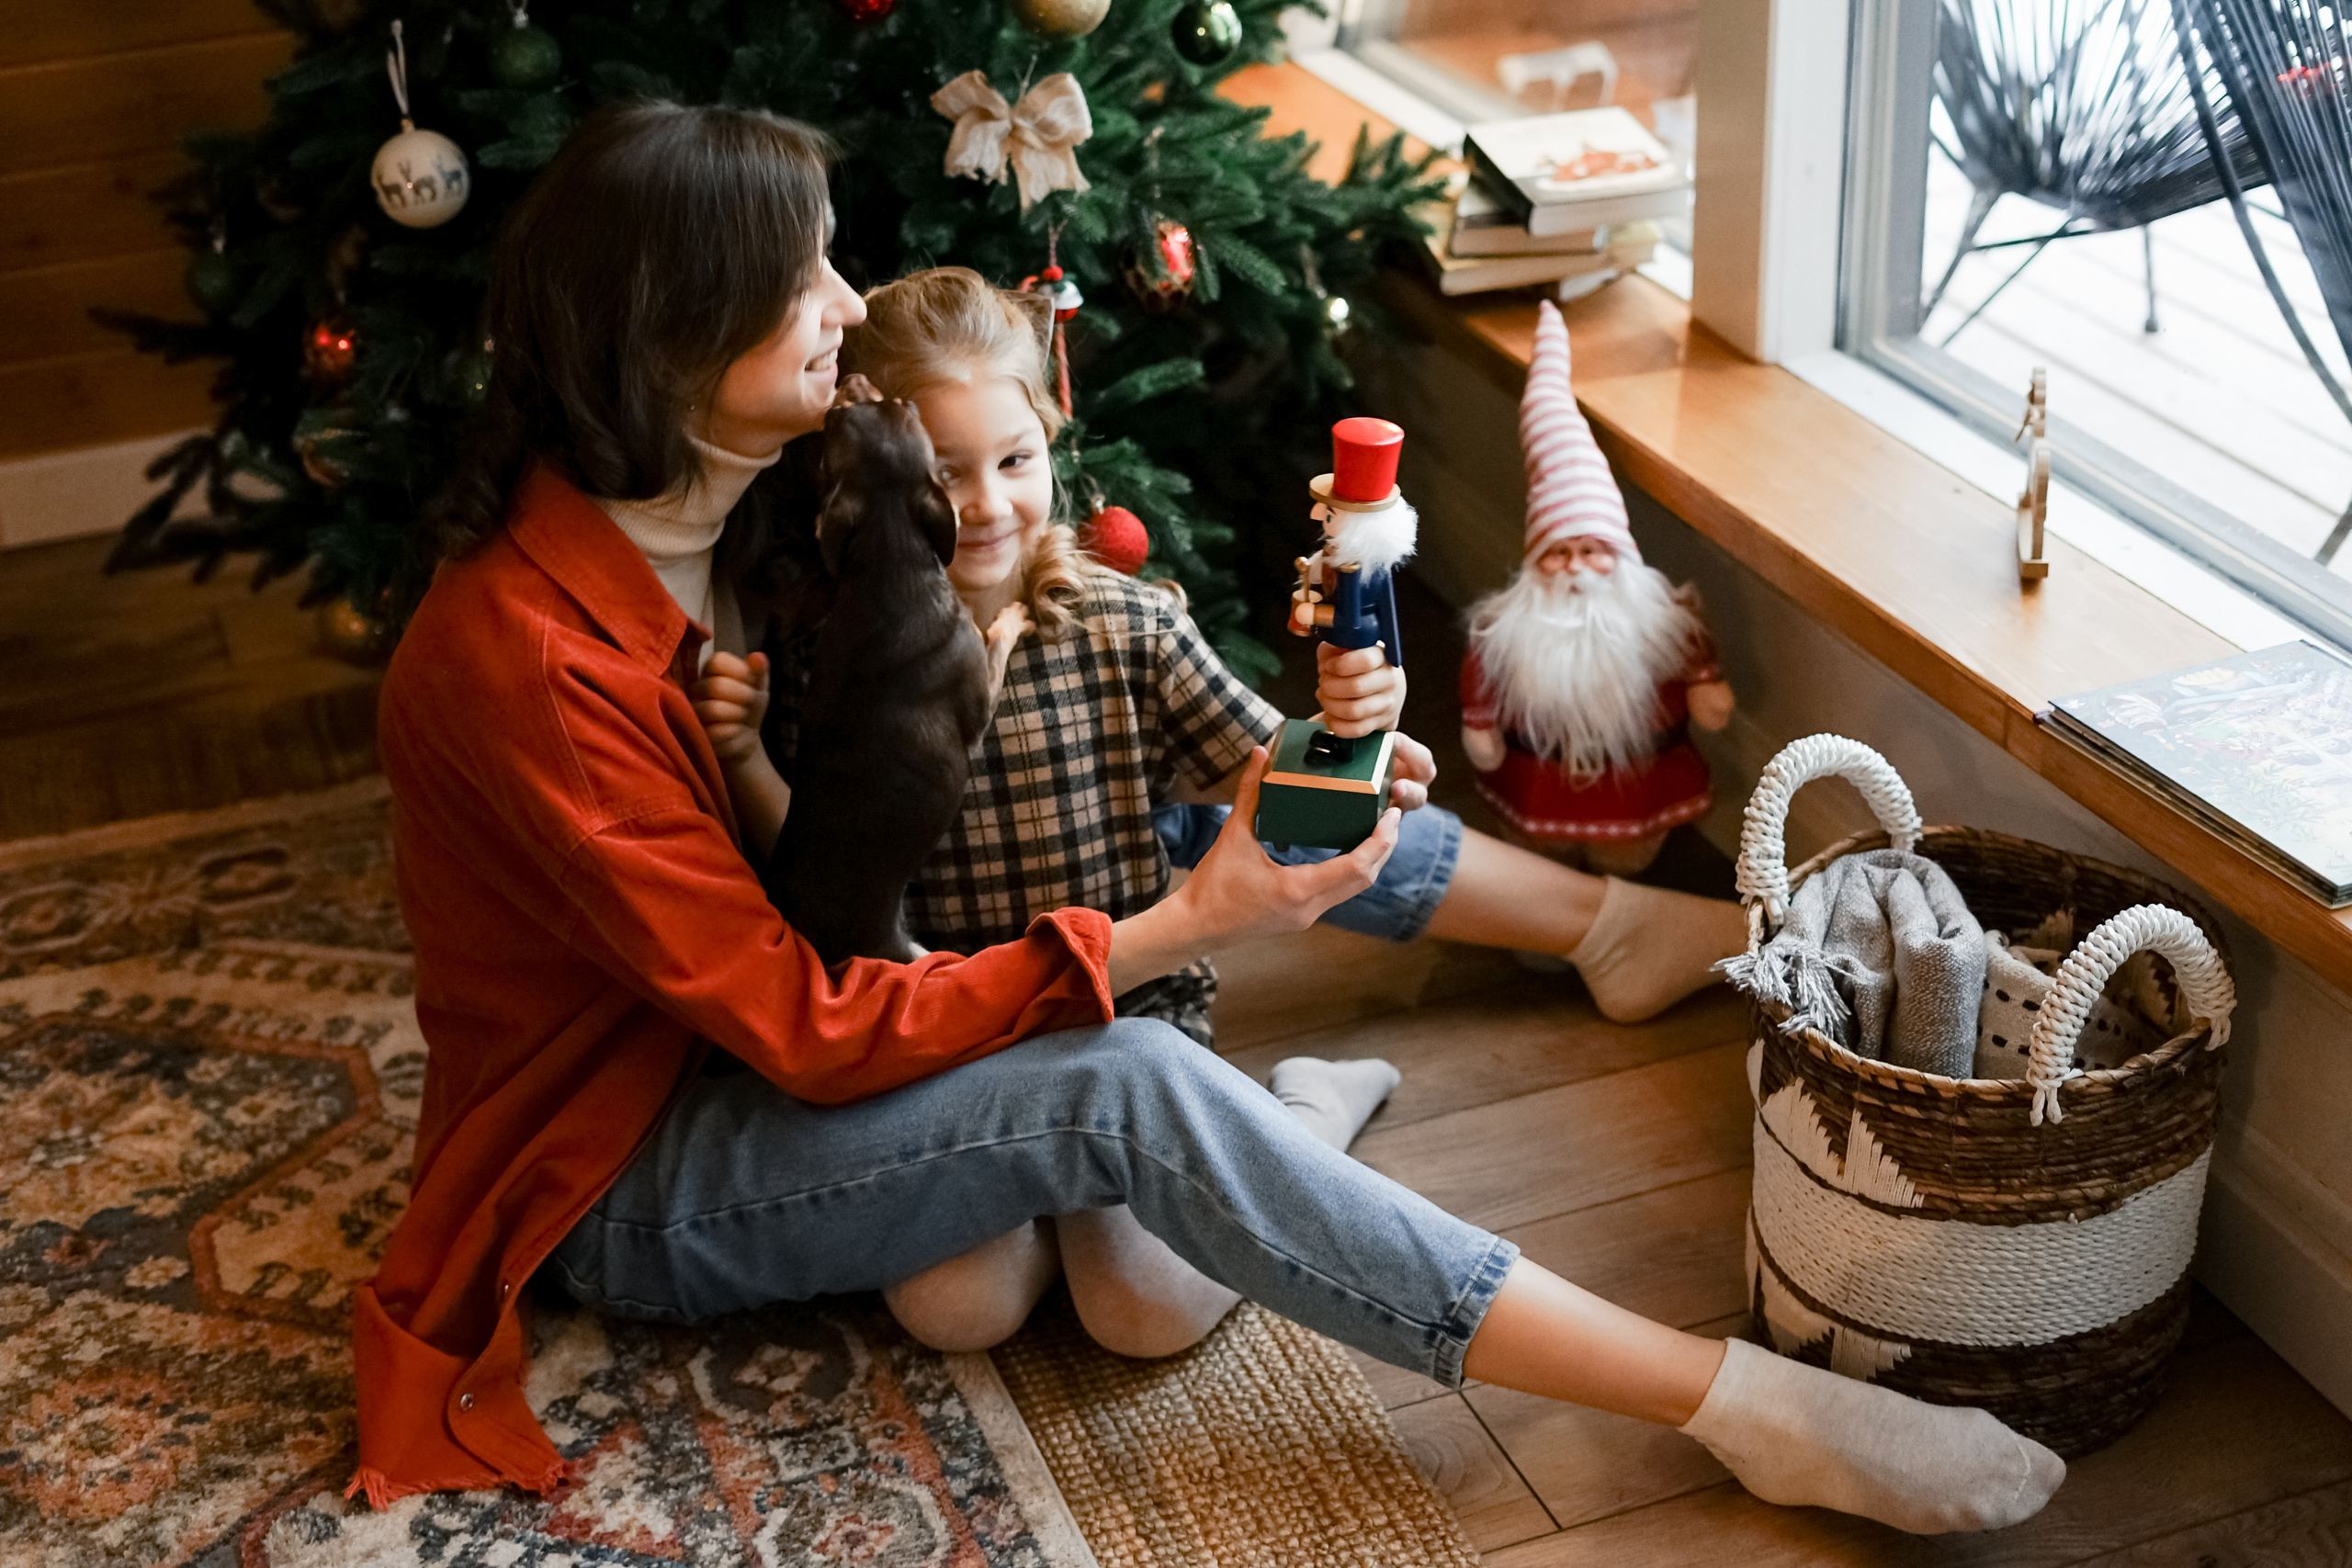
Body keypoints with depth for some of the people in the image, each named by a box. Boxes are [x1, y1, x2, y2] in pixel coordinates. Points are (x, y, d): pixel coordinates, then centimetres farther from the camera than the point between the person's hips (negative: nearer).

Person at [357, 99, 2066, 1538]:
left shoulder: (728, 516, -3)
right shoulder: (521, 661, -29)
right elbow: (808, 1033, -28)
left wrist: (1277, 771, -13)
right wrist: (1169, 933, -30)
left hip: (766, 1022, 9)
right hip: (627, 1181, -9)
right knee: (1130, 1089, -32)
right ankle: (1750, 1413, -29)